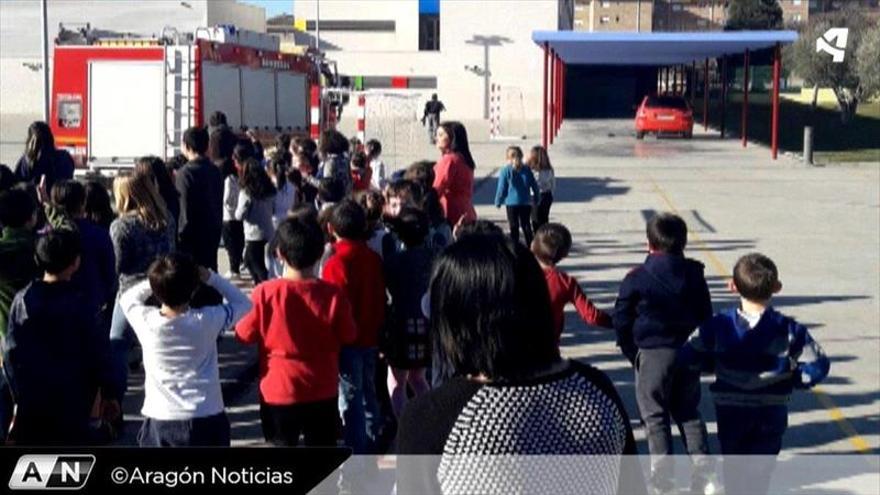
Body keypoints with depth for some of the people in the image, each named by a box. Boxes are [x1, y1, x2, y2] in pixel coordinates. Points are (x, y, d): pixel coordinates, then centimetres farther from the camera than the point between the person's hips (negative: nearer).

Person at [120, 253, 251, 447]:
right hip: (205, 420, -1)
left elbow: (127, 298, 15)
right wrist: (211, 278, 2)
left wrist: (158, 280, 7)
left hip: (159, 422, 1)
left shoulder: (146, 321, -9)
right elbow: (243, 303, 6)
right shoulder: (206, 321, -12)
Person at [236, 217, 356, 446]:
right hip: (322, 393, 1)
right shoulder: (333, 295, -14)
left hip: (278, 391, -1)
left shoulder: (265, 293, -17)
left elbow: (245, 334, -5)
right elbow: (347, 337, -2)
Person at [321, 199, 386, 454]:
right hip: (370, 338, 7)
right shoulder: (374, 259, 1)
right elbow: (380, 299, 8)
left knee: (350, 401, -1)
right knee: (368, 395, 18)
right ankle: (371, 448, 29)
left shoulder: (336, 263, -19)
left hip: (347, 341, -7)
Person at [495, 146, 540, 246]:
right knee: (526, 226, 10)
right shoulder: (527, 170, 0)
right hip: (526, 203, 3)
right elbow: (534, 186, 4)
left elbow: (501, 188, -7)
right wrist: (536, 199, 13)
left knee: (514, 227, 4)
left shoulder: (505, 170, -10)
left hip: (511, 203, -3)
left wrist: (498, 202, 3)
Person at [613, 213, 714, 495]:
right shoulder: (694, 274, 3)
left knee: (655, 414, 6)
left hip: (653, 353, -4)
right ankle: (702, 468, 9)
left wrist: (632, 353, 6)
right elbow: (706, 315, 10)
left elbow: (622, 320, -6)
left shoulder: (638, 278, -10)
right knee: (688, 412, 15)